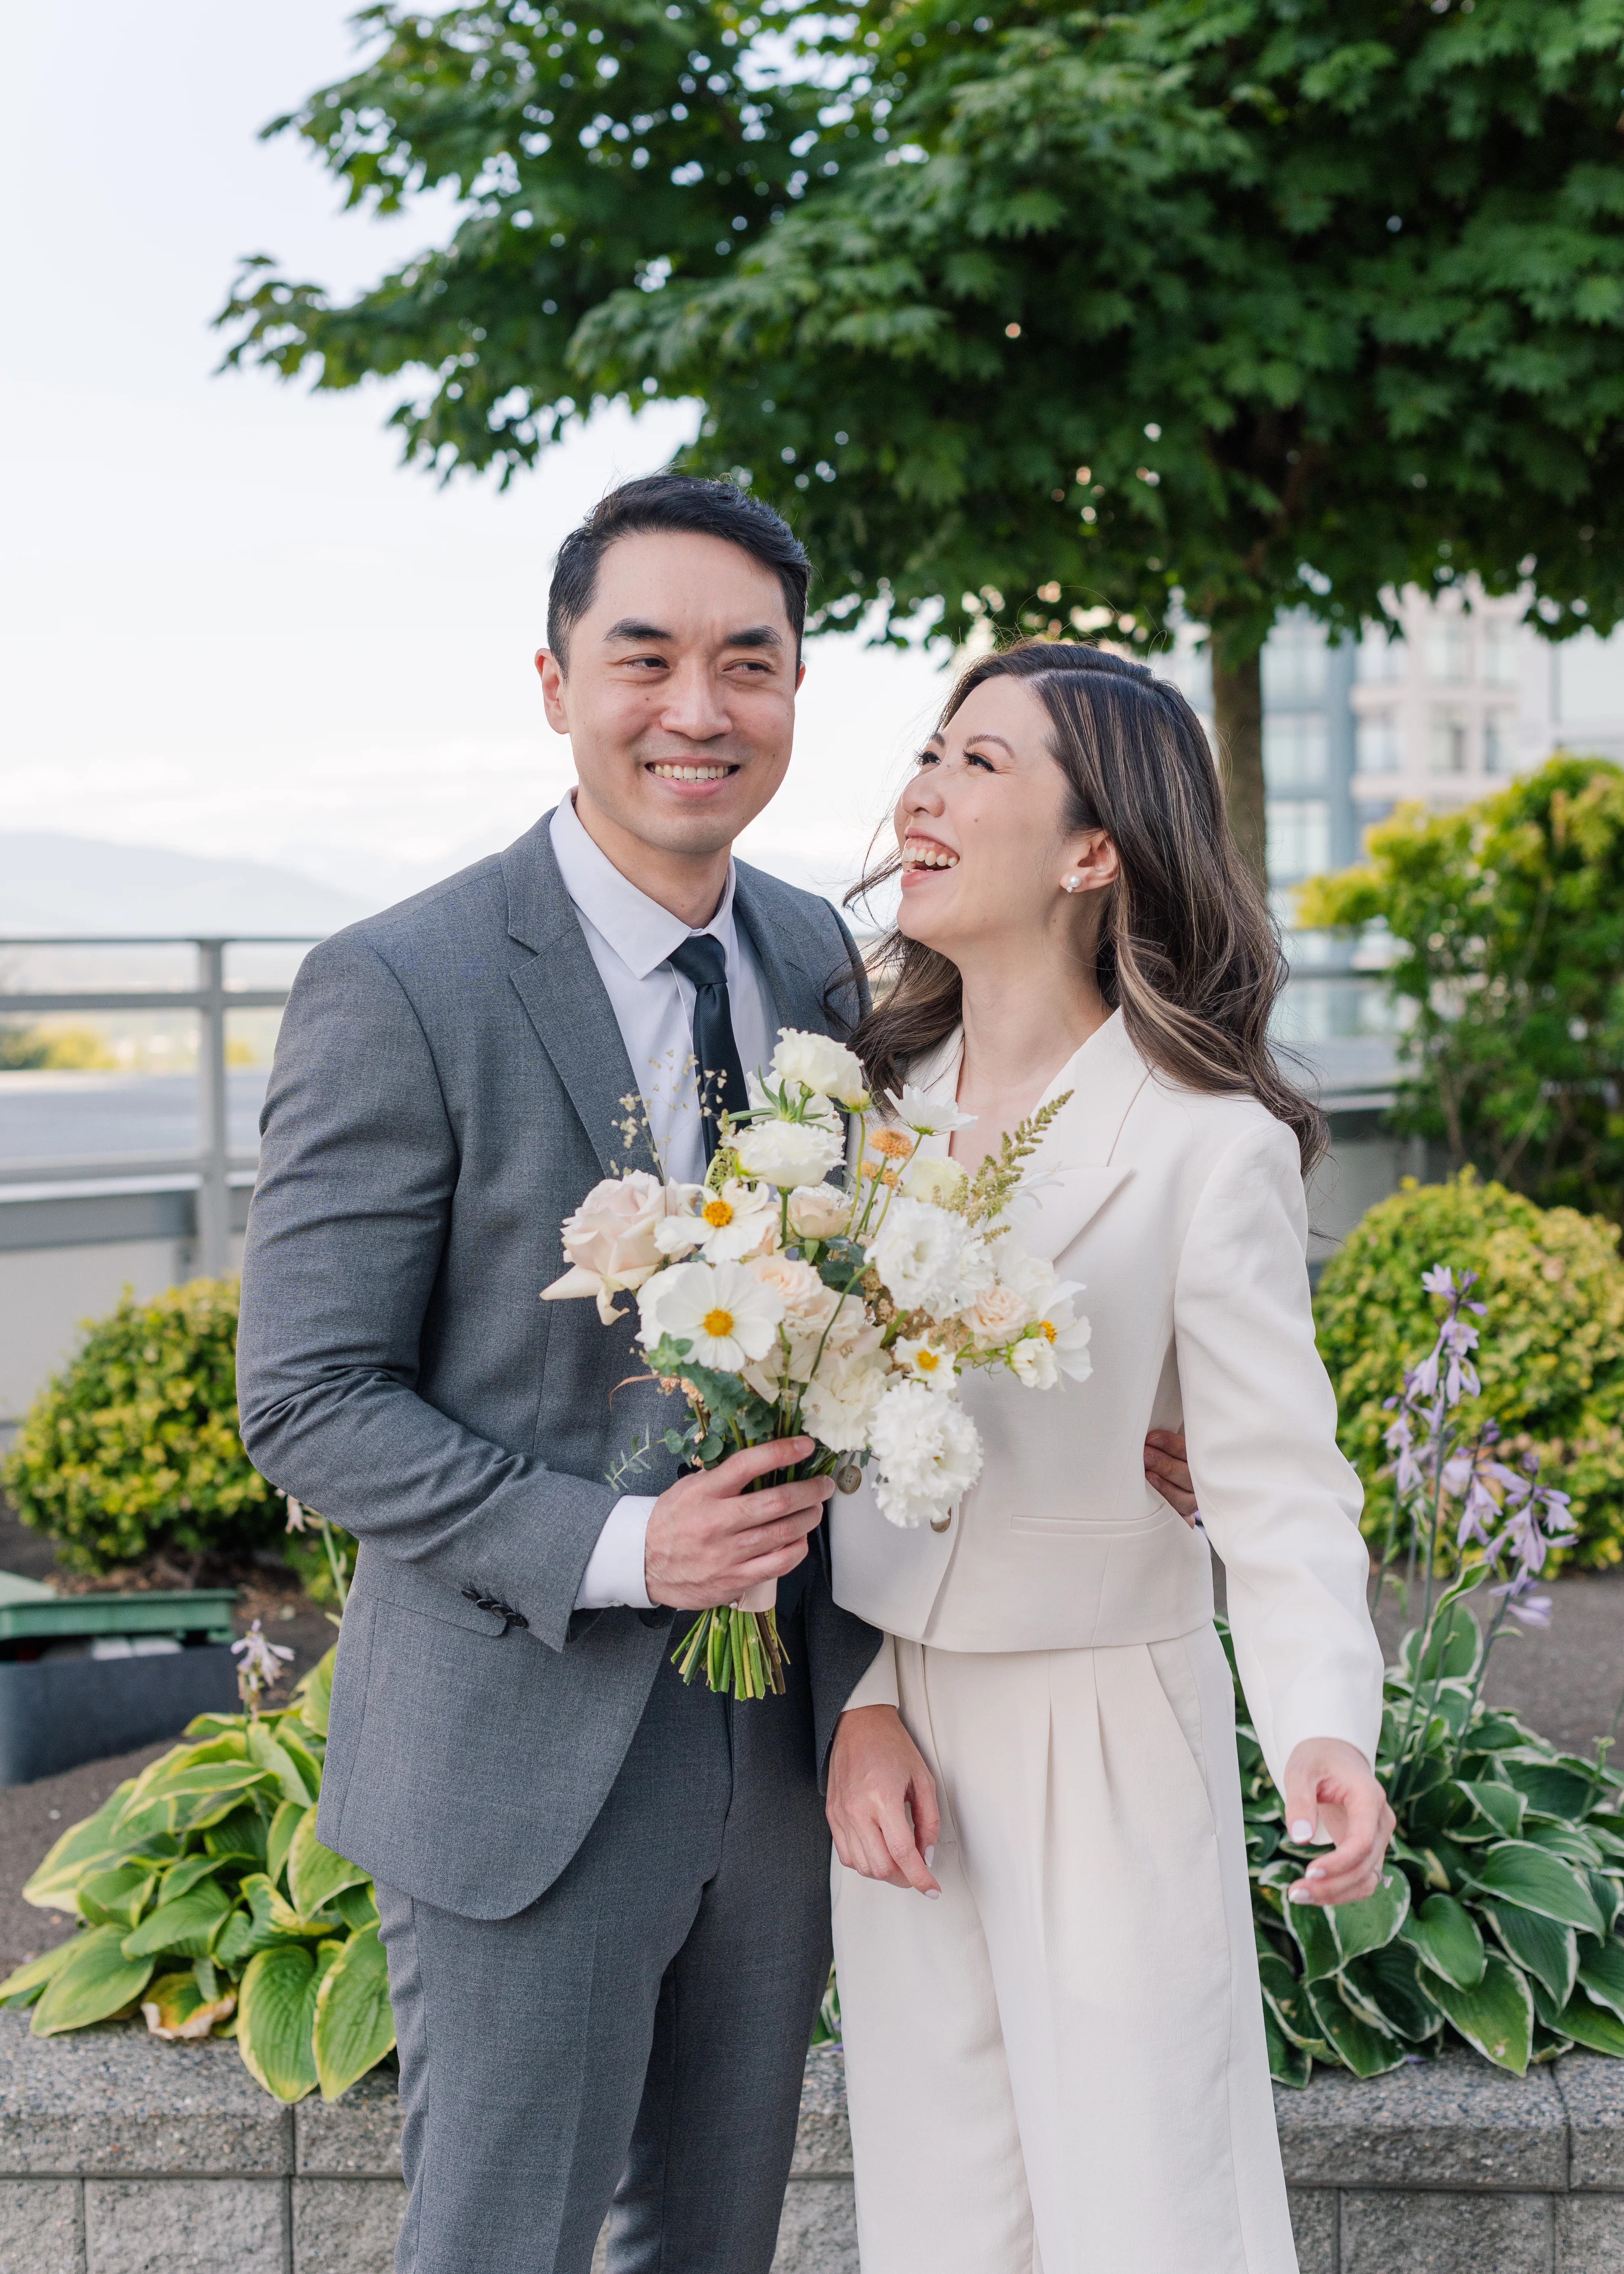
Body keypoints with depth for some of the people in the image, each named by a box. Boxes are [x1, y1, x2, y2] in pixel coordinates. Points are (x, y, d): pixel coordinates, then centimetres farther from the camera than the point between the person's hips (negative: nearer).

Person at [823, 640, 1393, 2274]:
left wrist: (1323, 1732, -32)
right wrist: (856, 1705, -6)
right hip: (889, 1732, 5)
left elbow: (1274, 1484, -16)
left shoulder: (1209, 1143, -14)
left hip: (1107, 1740, -5)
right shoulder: (876, 1094, 2)